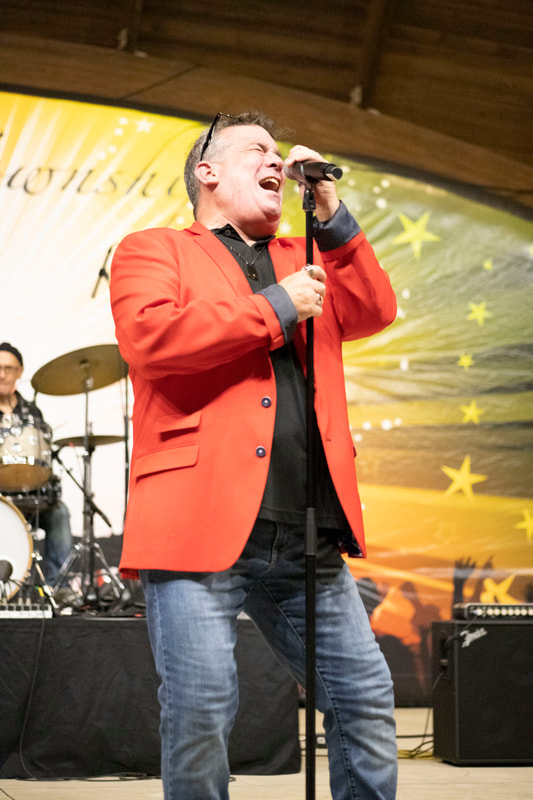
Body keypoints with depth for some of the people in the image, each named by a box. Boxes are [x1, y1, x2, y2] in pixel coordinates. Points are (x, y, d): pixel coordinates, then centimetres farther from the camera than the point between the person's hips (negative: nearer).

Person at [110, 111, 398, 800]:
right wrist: (276, 308, -7)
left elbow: (374, 313, 15)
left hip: (306, 536, 6)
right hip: (200, 524, -5)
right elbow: (149, 335, -11)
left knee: (367, 697, 7)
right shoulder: (153, 251, 8)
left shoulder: (302, 258, 27)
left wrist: (330, 214, 8)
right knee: (199, 713, -8)